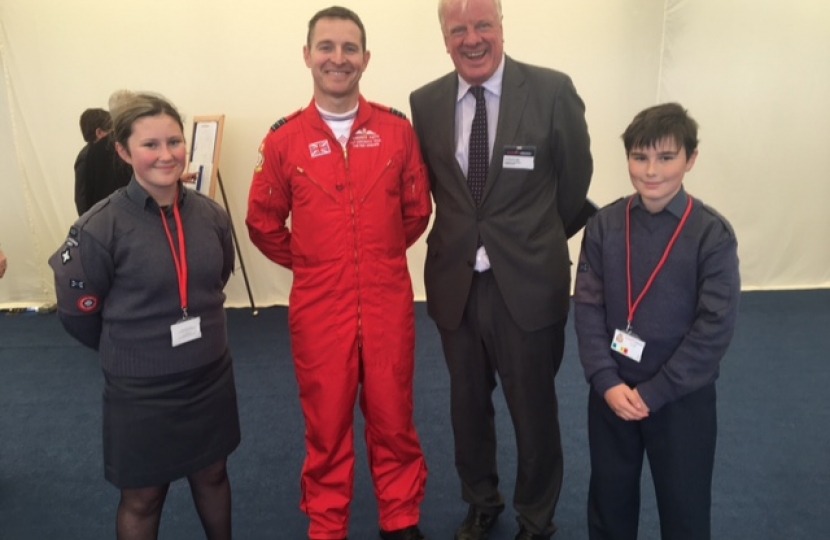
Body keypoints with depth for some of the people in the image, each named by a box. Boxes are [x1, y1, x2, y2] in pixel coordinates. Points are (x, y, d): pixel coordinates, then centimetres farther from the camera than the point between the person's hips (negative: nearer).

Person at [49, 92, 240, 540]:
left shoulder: (210, 215, -5)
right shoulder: (100, 227, -18)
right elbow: (76, 313, -6)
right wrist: (127, 351, 6)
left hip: (210, 378, 4)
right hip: (140, 390, -4)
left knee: (212, 475, 23)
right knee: (142, 497, 15)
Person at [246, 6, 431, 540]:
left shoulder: (397, 129, -1)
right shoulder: (284, 139, -1)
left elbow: (417, 211, 10)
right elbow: (263, 222, 9)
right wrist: (308, 262, 9)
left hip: (388, 303, 1)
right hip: (318, 306, 0)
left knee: (393, 418, 12)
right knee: (326, 423, 12)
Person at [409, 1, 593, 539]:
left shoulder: (553, 91, -9)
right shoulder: (426, 102, 0)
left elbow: (575, 182, 1)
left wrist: (537, 243, 10)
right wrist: (461, 237, 9)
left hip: (529, 284, -3)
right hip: (455, 283, 3)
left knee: (534, 409, 13)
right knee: (468, 404, 20)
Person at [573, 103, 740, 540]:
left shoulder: (713, 234, -10)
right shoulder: (604, 225, -3)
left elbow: (716, 326, -12)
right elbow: (587, 307, -4)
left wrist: (654, 392, -13)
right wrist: (606, 381, -13)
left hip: (682, 397, -2)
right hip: (611, 390, 2)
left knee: (684, 504, 14)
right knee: (609, 497, 18)